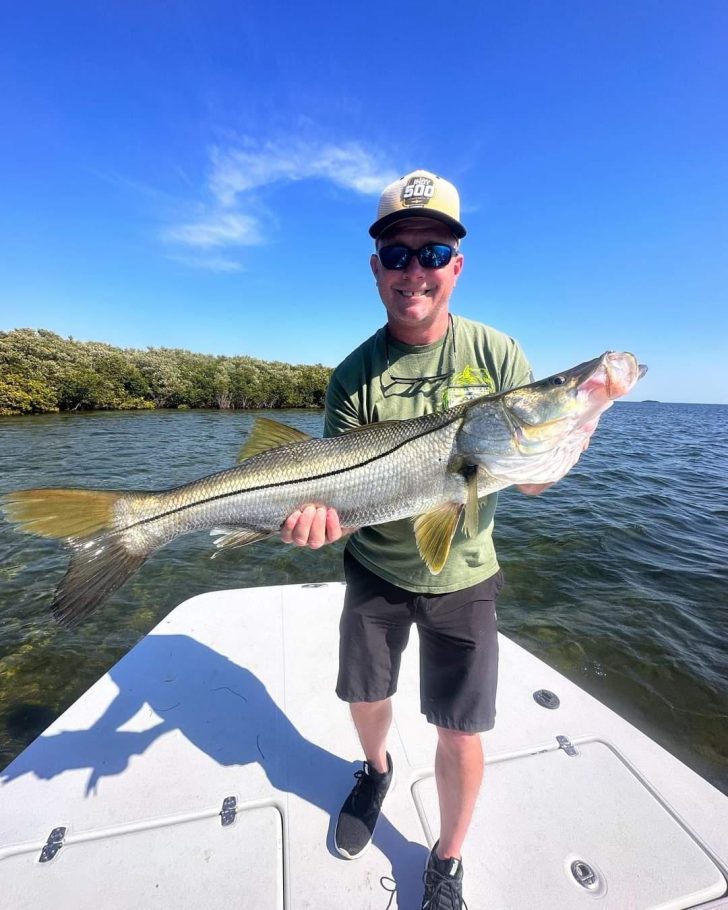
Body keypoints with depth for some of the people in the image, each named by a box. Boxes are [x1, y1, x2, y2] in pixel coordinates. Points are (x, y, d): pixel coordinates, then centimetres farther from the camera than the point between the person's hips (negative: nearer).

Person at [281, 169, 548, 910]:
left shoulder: (496, 355, -8)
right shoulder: (354, 374, -7)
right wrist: (318, 512, -31)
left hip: (461, 578, 0)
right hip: (376, 571, 2)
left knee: (459, 735, 9)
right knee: (365, 700, 21)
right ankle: (375, 772, 59)